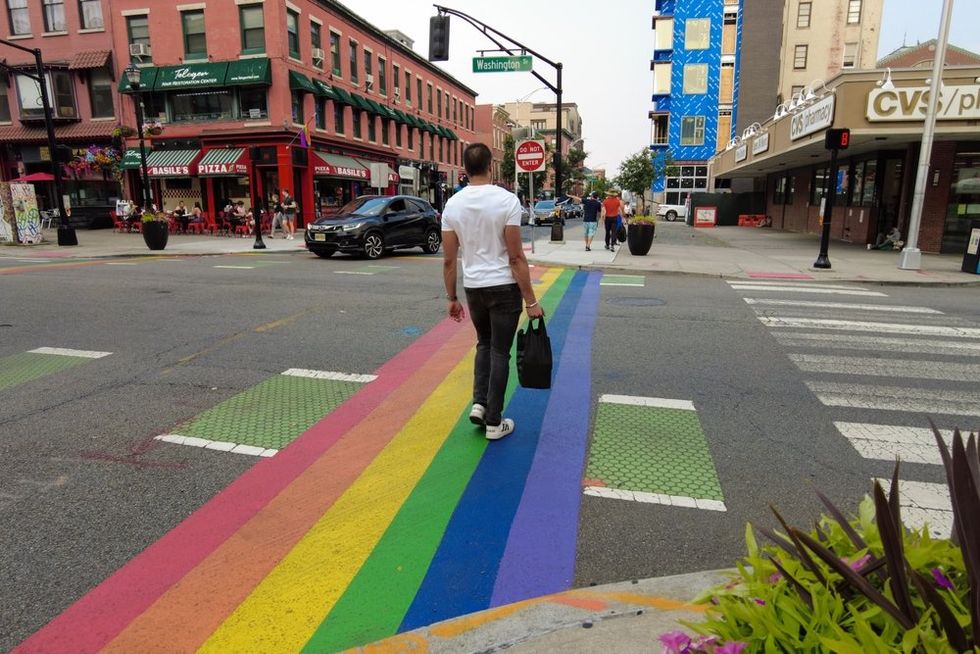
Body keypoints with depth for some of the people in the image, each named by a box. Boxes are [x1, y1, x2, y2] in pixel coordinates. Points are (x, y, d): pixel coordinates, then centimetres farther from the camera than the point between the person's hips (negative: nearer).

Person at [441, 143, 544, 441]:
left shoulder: (453, 204, -1)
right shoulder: (507, 200, -13)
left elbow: (448, 260, 1)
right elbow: (515, 257, -15)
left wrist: (451, 298, 12)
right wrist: (531, 301, -10)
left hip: (473, 288, 4)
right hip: (504, 287, -4)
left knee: (484, 344, 25)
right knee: (500, 352, 5)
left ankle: (479, 403, 13)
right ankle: (494, 421, 13)